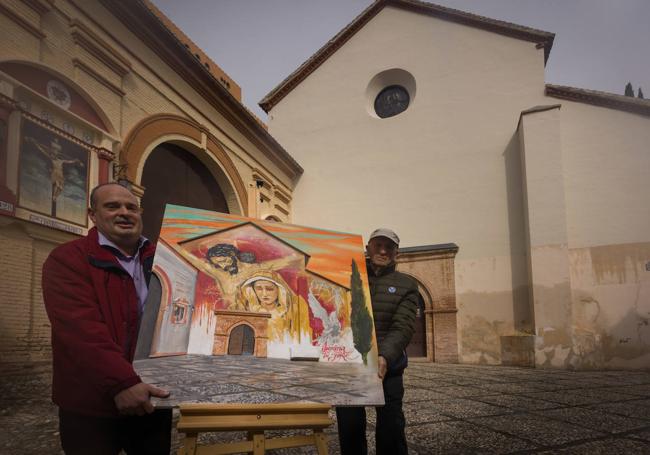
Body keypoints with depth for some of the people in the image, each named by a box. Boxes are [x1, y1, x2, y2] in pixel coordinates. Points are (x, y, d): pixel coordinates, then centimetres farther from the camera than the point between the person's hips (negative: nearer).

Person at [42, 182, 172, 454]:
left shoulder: (159, 260, 9)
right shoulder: (67, 259, -8)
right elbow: (80, 328, -21)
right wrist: (121, 383, -30)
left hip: (151, 398, 5)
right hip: (92, 403, -5)